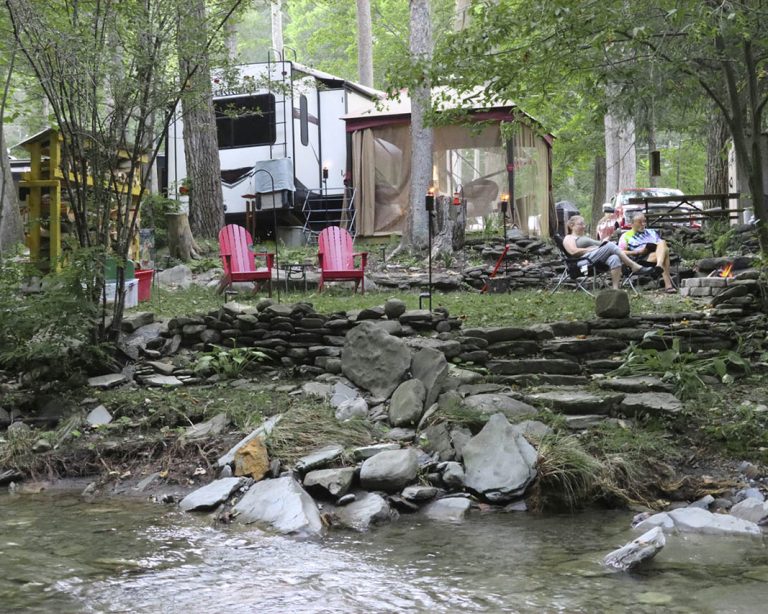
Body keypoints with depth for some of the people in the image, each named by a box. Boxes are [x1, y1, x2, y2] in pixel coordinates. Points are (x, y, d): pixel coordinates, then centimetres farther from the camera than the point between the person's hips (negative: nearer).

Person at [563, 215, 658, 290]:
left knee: (614, 258, -30)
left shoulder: (585, 237, 40)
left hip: (599, 260, 7)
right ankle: (635, 266, -30)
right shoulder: (568, 238, 15)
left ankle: (615, 288, -42)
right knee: (610, 246, -27)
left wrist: (601, 243, 4)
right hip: (585, 261, -7)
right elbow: (574, 252, -6)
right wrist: (592, 249, -9)